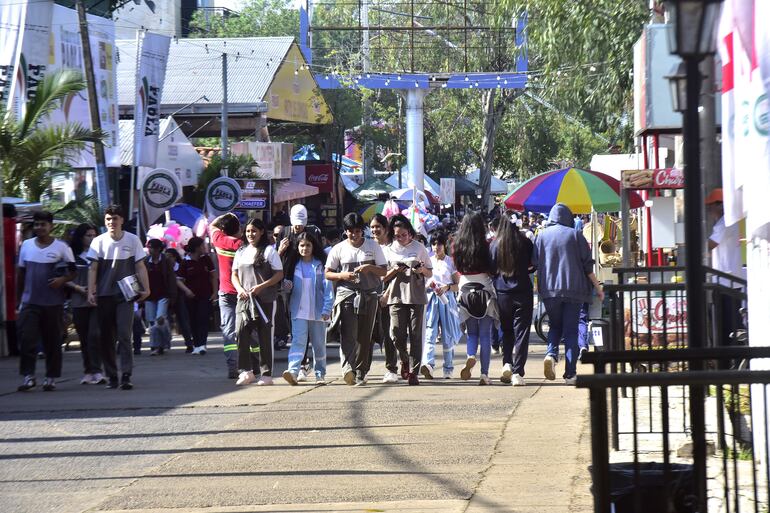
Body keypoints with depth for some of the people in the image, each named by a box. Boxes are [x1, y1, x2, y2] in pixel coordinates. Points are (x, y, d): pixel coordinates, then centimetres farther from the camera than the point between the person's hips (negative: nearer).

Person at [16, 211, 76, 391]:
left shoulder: (61, 248, -1)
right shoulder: (26, 245, 8)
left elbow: (73, 273, 2)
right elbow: (21, 273, 17)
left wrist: (62, 279, -19)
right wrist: (21, 295, 16)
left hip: (53, 302, -2)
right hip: (30, 302, 2)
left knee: (52, 341, 4)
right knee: (27, 338, -9)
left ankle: (51, 377, 12)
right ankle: (28, 376, -7)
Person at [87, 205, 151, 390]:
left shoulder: (132, 240, 2)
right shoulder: (99, 242, 4)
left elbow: (140, 267, 4)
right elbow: (93, 268, 1)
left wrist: (146, 289, -4)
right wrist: (91, 291, -8)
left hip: (125, 295, -2)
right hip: (104, 295, 2)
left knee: (124, 334, -13)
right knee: (106, 337, 4)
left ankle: (126, 376, -15)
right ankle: (111, 376, 12)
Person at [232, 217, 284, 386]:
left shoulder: (269, 251, 1)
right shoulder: (241, 252, 15)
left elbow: (279, 274, -3)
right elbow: (234, 275, 17)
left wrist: (261, 286, -15)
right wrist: (240, 289, -4)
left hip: (265, 301, -4)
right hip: (244, 299, 4)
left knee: (265, 337, 0)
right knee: (241, 332, -11)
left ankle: (266, 374, 7)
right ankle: (246, 371, -6)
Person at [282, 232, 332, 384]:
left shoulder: (320, 265, 2)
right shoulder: (294, 265, 9)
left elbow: (327, 287, -2)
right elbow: (289, 285, 18)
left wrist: (326, 309, -10)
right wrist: (287, 285, -7)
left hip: (317, 311, 0)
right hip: (298, 310, 0)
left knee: (319, 343, 9)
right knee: (298, 341, -15)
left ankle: (320, 374, 22)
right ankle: (293, 371, -28)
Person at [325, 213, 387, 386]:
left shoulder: (373, 246, 7)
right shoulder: (338, 249, 6)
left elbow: (383, 271, 6)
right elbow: (327, 273, 8)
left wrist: (370, 268, -14)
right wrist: (343, 275, -11)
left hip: (368, 295, 2)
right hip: (346, 294, -2)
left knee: (365, 336, 2)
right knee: (348, 333, -18)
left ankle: (361, 372, 11)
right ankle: (348, 369, -33)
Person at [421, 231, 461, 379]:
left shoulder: (451, 262, 4)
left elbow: (457, 285, 4)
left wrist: (447, 287, -15)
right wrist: (428, 285, -5)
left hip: (446, 300, -1)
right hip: (431, 299, 1)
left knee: (447, 336, 3)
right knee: (430, 333, -15)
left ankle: (448, 369, 13)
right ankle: (428, 364, -31)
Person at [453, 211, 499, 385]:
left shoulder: (457, 246, 0)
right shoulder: (485, 246, -10)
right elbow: (492, 268, -5)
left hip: (465, 291, 3)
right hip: (484, 289, -3)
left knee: (472, 333, 15)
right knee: (485, 334, 3)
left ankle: (470, 357, -14)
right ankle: (484, 374, 0)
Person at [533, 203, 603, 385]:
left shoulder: (542, 235, 4)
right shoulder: (575, 235, 0)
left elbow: (535, 262, 4)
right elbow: (588, 265, -1)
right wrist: (598, 288, 7)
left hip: (549, 289, 2)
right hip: (574, 289, -2)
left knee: (555, 326, 18)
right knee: (571, 331, 3)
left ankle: (551, 354, -11)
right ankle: (570, 373, -2)